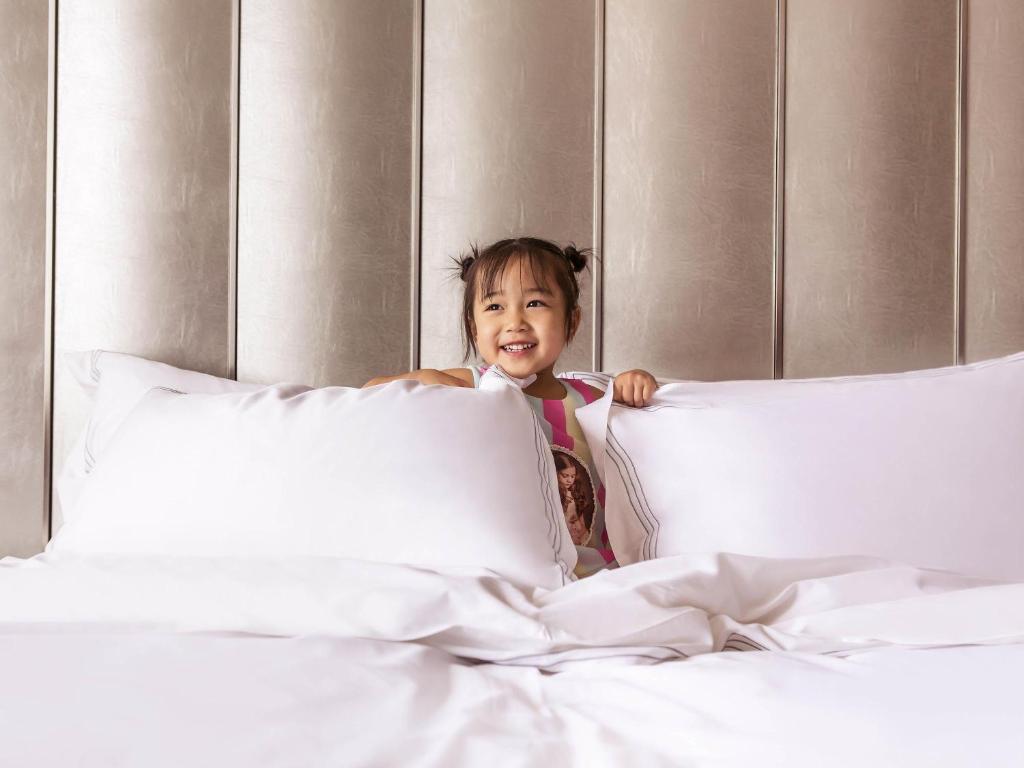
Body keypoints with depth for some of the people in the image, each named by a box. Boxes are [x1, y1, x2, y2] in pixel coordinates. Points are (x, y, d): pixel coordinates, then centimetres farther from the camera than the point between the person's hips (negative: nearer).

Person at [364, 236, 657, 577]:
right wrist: (421, 379, -11)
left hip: (592, 573, 2)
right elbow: (373, 393, 7)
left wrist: (633, 390, 8)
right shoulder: (470, 387, 3)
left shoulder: (589, 401, 9)